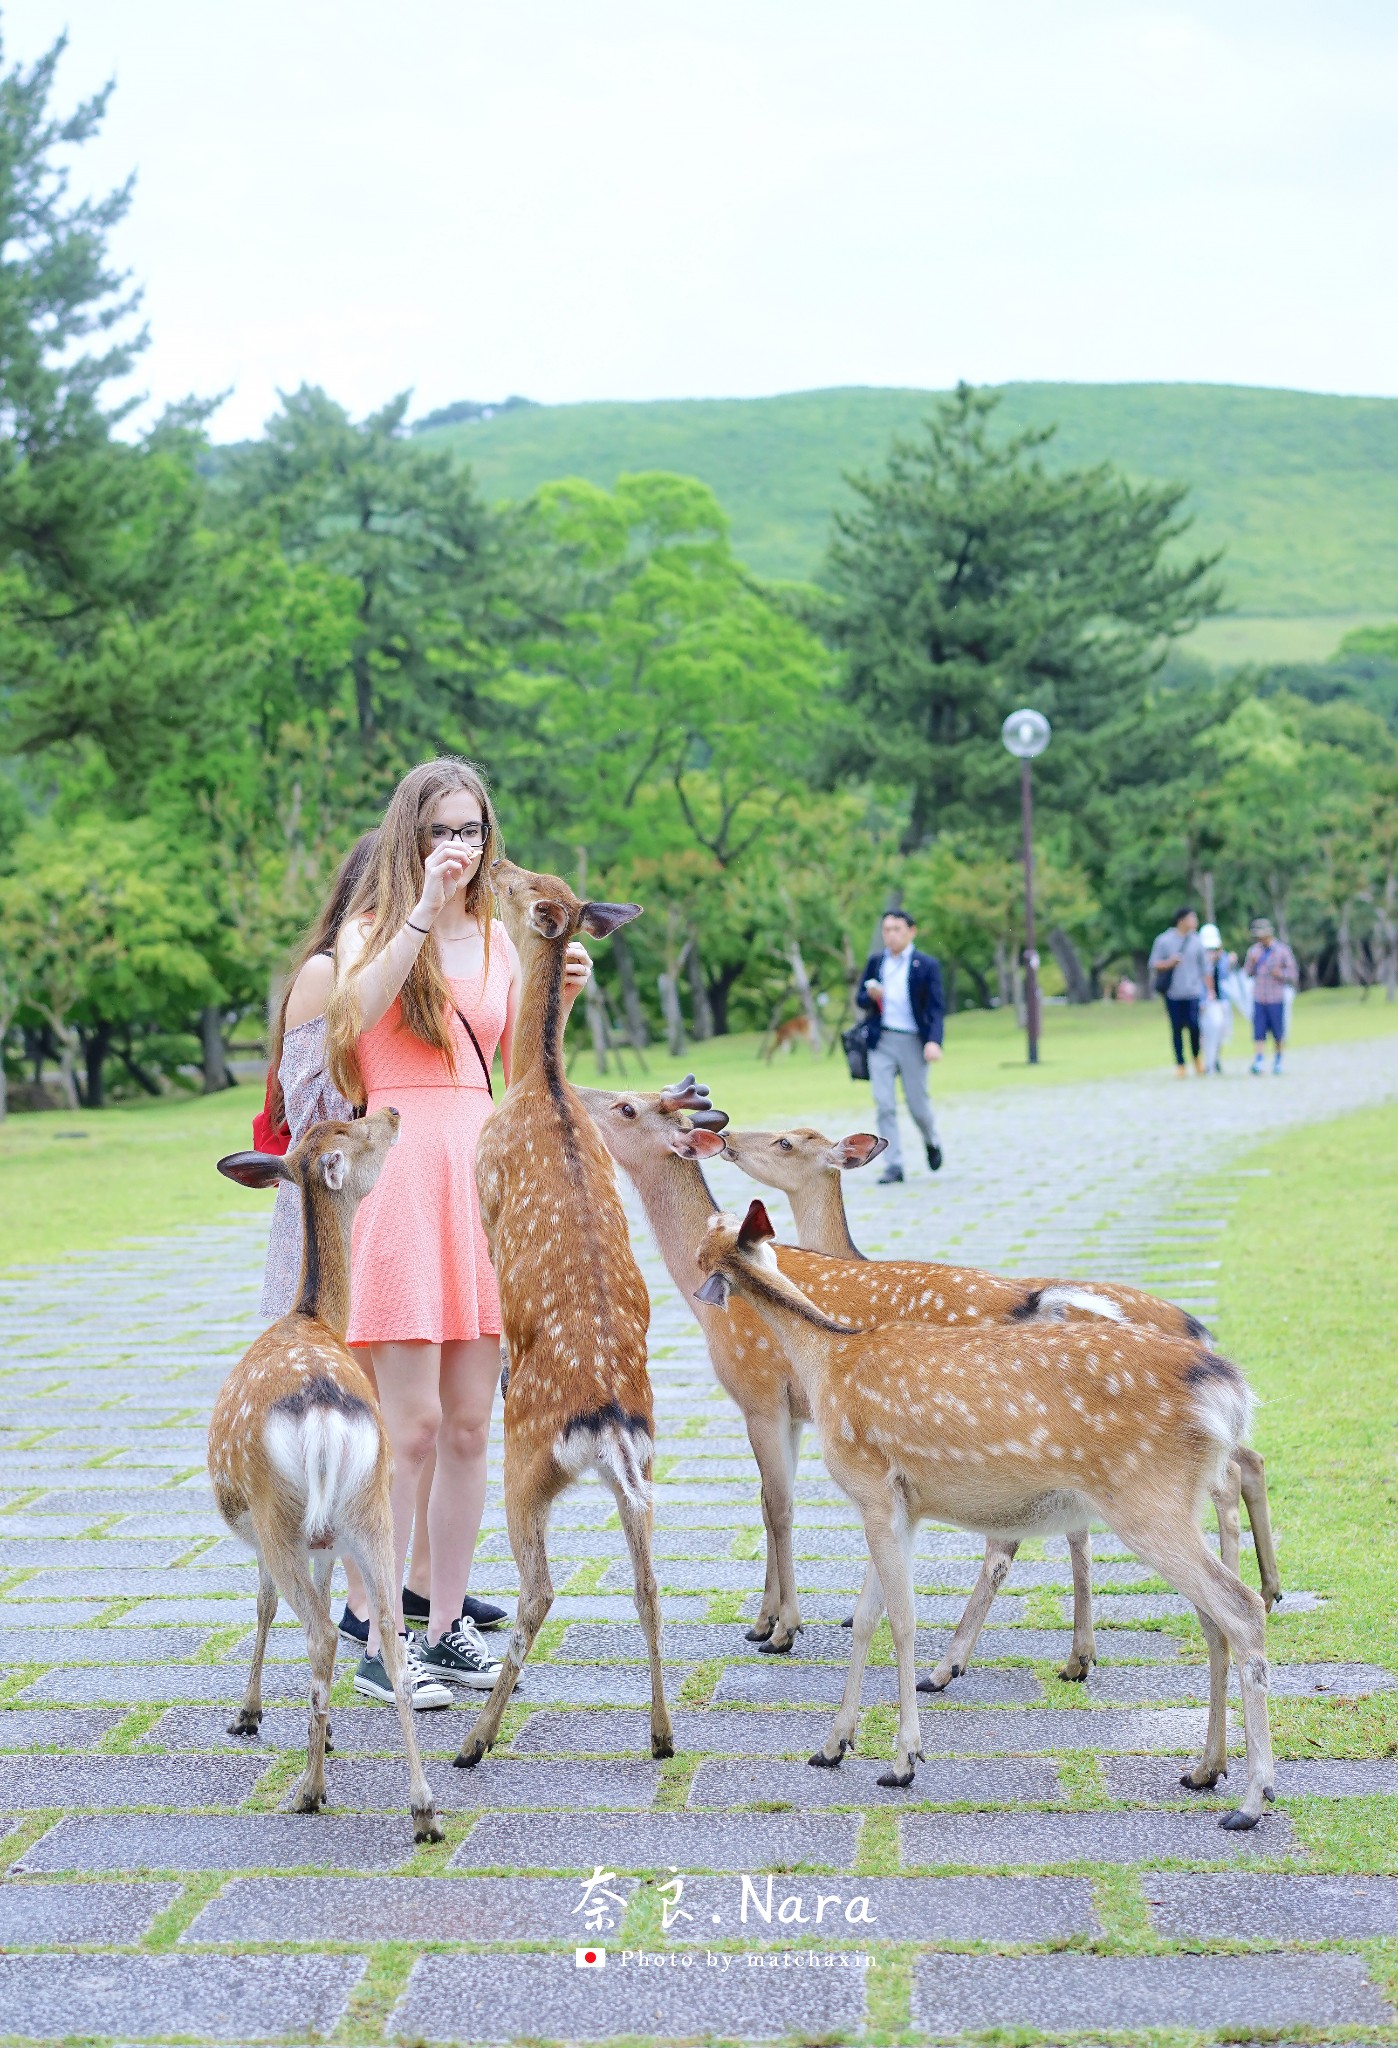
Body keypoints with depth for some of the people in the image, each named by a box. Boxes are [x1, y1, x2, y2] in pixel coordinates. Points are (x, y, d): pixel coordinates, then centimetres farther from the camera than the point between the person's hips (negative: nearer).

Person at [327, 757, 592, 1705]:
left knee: (470, 1427, 8)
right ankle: (380, 1645, 2)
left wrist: (559, 1001, -1)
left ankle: (448, 1627, 18)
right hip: (400, 1174, -5)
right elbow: (354, 1014, -20)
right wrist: (423, 908, -22)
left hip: (483, 1173, 5)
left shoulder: (499, 939, 15)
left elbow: (525, 1071, 15)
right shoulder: (371, 928, 2)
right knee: (411, 1426, -7)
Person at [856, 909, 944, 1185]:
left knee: (917, 1105, 3)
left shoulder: (927, 965, -1)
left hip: (912, 1042, -2)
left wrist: (934, 1041, -20)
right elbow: (861, 1000, 14)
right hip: (881, 1041, 2)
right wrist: (871, 996, -11)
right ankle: (893, 1165, -2)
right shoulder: (875, 962, 9)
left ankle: (931, 1143, 34)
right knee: (884, 1105, -6)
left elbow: (935, 1008, -5)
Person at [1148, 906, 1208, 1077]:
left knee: (1194, 1025, -10)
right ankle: (1180, 1064, 14)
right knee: (1177, 1029, 2)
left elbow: (1203, 967, 13)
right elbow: (1154, 964, 3)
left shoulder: (1196, 942, 8)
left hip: (1193, 992, 1)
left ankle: (1197, 1057, 15)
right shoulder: (1164, 940, 0)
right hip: (1173, 993, -1)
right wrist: (1169, 963, -16)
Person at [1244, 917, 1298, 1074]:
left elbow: (1293, 975, 1)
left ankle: (1278, 1061, 18)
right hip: (1258, 1000, 2)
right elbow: (1247, 972, 11)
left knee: (1279, 1034, 4)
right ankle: (1258, 1062, -11)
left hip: (1276, 1000, -2)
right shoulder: (1254, 950, 10)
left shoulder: (1283, 951, 0)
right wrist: (1252, 962, -8)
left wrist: (1280, 974, -18)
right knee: (1258, 1033, -6)